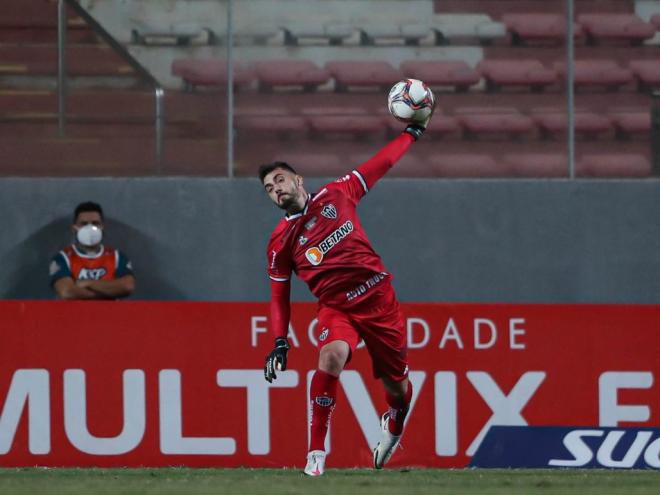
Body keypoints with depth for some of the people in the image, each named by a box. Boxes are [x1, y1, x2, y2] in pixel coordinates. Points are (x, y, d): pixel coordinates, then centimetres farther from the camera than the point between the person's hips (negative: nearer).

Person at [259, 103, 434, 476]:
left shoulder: (336, 196, 5)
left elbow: (379, 166, 14)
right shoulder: (281, 242, 4)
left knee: (397, 383, 9)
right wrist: (280, 342, 0)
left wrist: (412, 134, 17)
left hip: (378, 296, 1)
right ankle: (316, 452, -28)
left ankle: (394, 425, 47)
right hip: (337, 308, -1)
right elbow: (280, 296, 10)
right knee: (332, 357, -33)